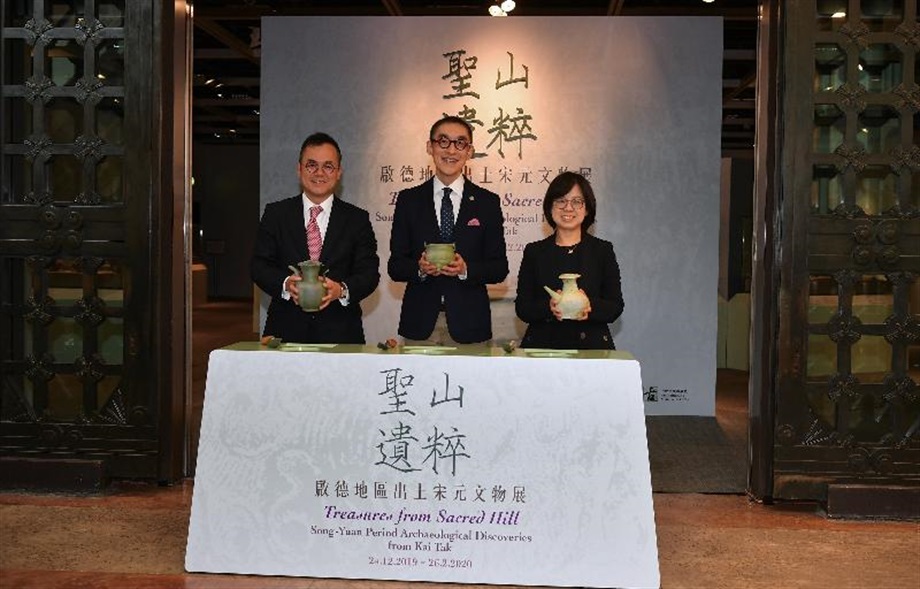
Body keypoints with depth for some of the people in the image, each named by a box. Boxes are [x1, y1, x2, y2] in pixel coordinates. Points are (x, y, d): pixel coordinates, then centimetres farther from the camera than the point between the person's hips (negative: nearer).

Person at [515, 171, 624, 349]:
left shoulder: (603, 250, 11)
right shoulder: (534, 252, 12)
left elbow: (616, 306, 6)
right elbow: (522, 308, 6)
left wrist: (591, 307, -14)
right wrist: (548, 307, -14)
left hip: (590, 347, 0)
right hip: (543, 346, 0)